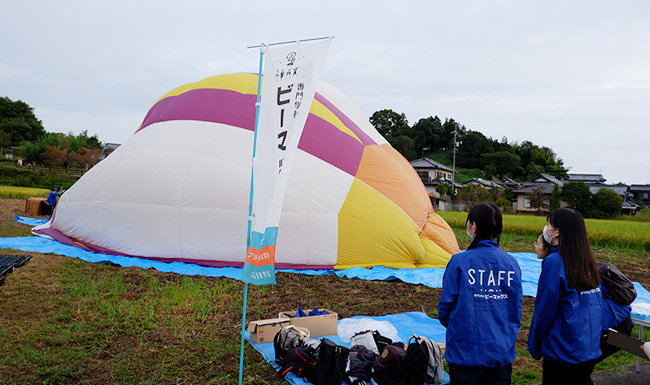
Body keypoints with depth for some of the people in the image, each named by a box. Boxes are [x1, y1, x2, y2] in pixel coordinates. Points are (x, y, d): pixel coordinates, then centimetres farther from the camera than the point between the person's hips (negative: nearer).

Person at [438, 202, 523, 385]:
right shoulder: (512, 263, -1)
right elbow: (517, 307, 7)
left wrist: (451, 326, 13)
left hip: (465, 352, -3)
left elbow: (446, 304, -8)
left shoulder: (459, 262, -14)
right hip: (502, 353, 4)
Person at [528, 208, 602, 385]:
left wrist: (534, 347, -3)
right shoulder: (587, 260, 2)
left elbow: (544, 310, -15)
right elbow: (597, 303, 11)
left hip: (563, 352, -7)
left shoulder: (554, 262, -19)